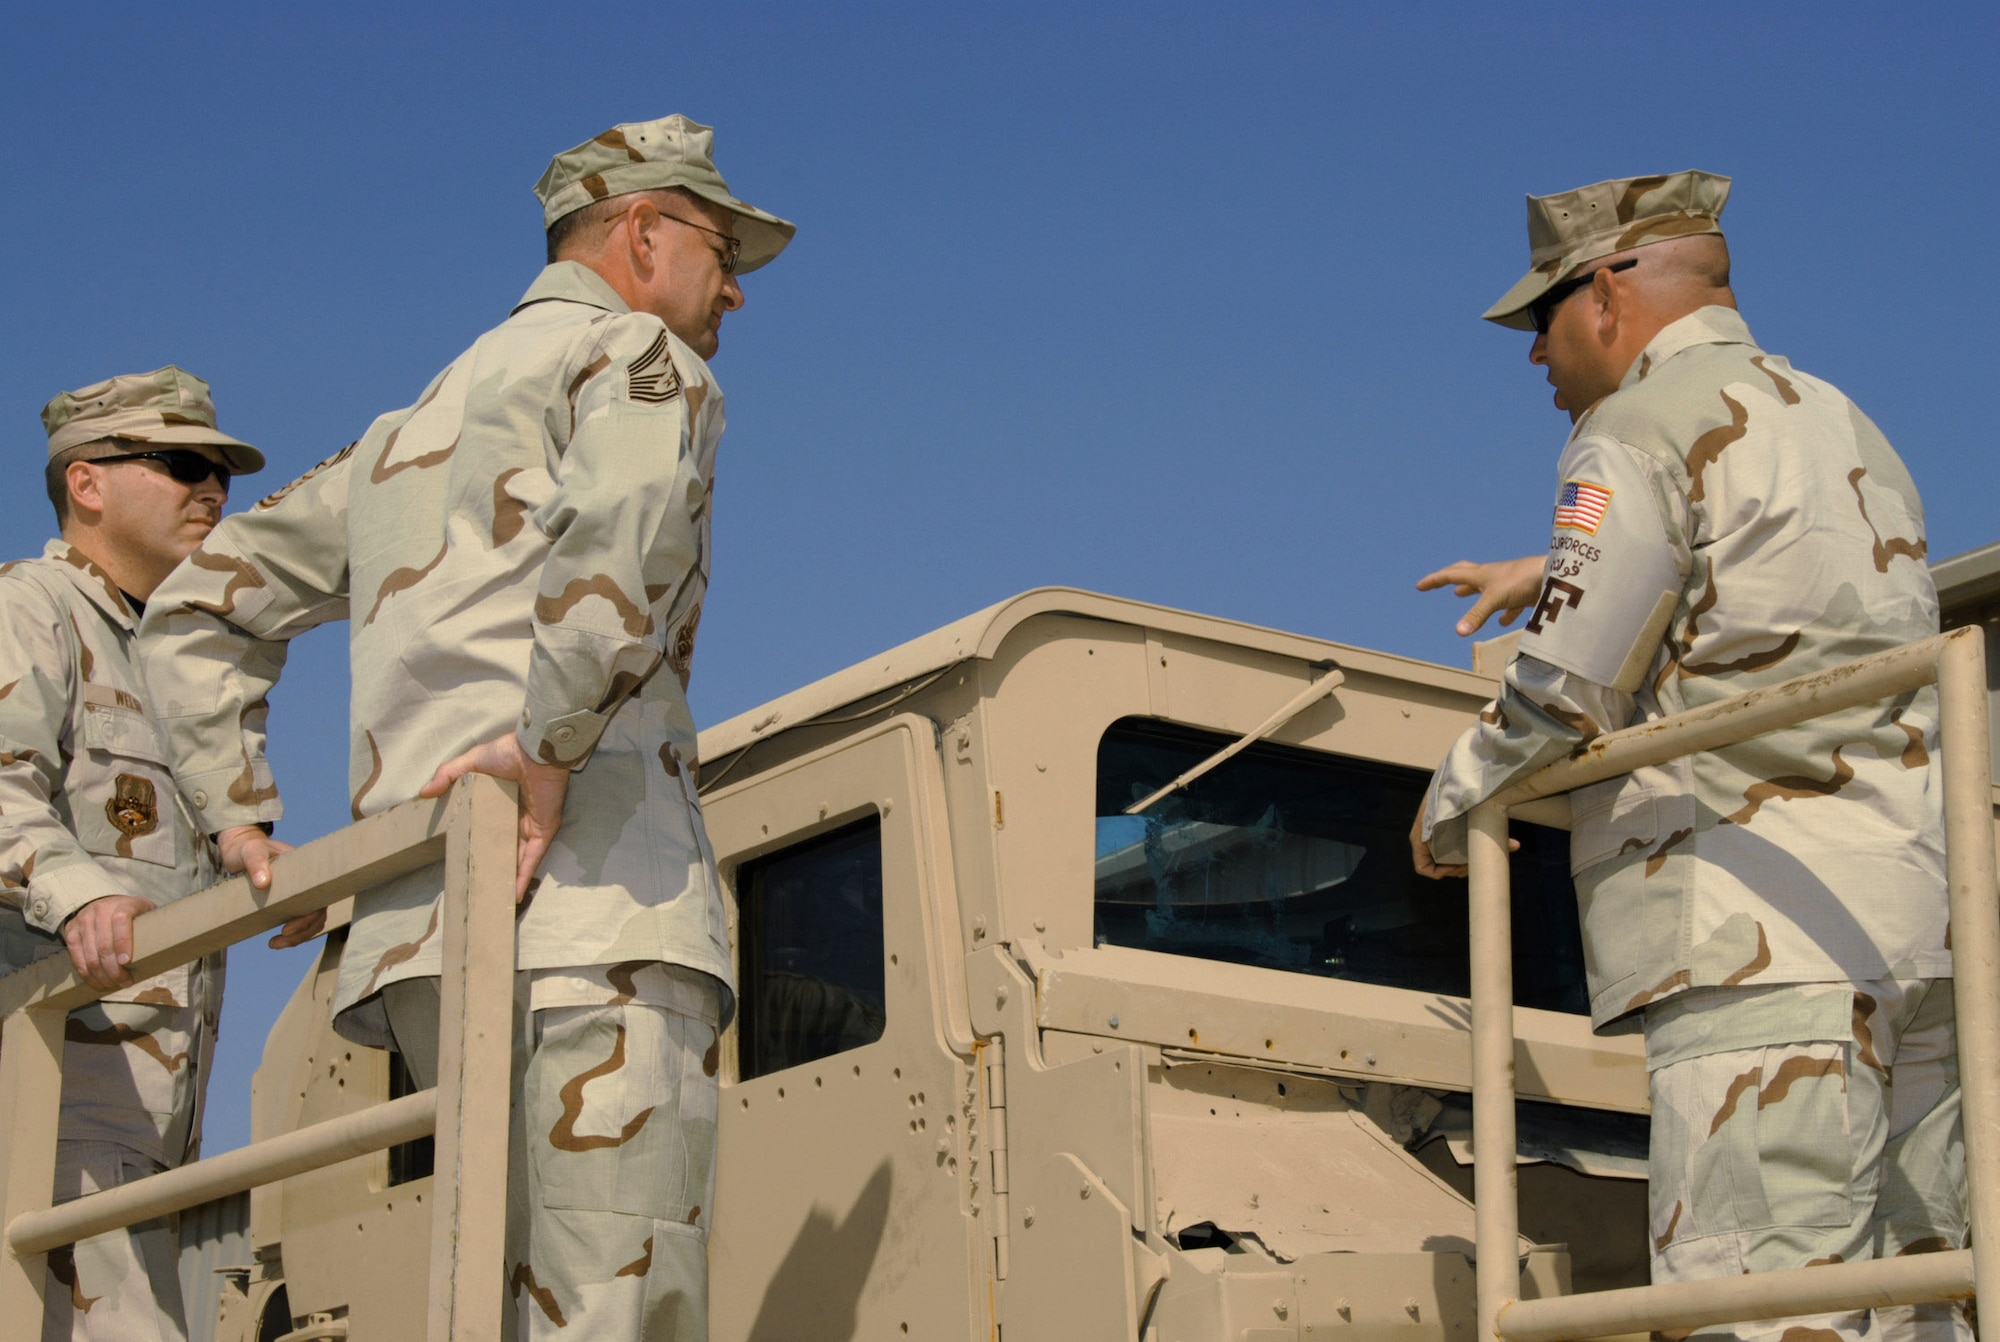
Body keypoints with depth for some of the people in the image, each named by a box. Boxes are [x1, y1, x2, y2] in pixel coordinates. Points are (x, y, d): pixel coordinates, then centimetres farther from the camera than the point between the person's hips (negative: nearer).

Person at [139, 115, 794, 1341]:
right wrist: (549, 744, -17)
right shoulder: (639, 357, 6)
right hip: (588, 905, -8)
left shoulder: (416, 428, 32)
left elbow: (201, 607, 33)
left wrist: (244, 820, 24)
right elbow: (626, 527, -19)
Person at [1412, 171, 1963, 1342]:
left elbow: (1567, 695, -8)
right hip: (1917, 914, 9)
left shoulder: (1639, 428, -2)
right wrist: (1547, 576, 53)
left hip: (1770, 928, -9)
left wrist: (1450, 810, 10)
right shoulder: (1842, 423, 26)